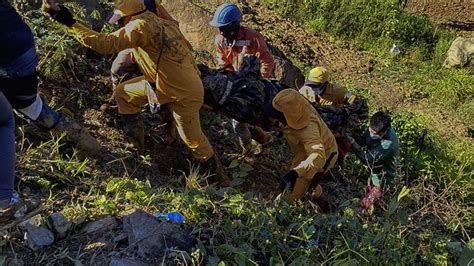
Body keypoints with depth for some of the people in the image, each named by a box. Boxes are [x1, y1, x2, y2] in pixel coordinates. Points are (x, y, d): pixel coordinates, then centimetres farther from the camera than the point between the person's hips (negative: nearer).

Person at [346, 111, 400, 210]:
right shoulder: (375, 129, -18)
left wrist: (353, 144, -34)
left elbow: (368, 160, -35)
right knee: (369, 191, 29)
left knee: (366, 203, -2)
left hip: (385, 177, -8)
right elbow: (362, 140, -5)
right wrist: (351, 137, -24)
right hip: (376, 171, 8)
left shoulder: (389, 144, -41)